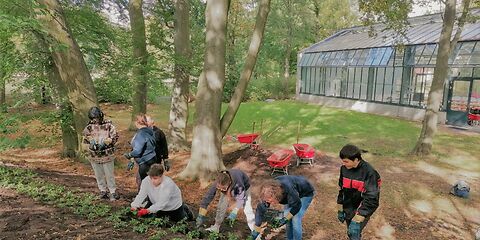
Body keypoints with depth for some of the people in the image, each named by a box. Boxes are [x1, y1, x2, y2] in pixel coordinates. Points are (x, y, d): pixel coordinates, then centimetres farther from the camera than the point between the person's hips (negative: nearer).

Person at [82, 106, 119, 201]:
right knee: (99, 175, 14)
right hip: (94, 156, 4)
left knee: (109, 175, 4)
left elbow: (115, 137, -7)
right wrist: (90, 146, -12)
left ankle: (113, 192, 17)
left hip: (107, 155, -3)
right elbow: (84, 141, 8)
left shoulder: (108, 125, -6)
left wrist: (105, 142, -21)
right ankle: (103, 191, 29)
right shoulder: (89, 127, 4)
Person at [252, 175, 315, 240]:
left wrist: (285, 219, -22)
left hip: (306, 193, -5)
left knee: (295, 220, -12)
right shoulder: (269, 194, -26)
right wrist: (256, 231, -13)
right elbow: (260, 209, -18)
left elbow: (297, 206, -25)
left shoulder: (289, 191, -43)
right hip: (293, 195, 5)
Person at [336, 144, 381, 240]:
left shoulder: (369, 173, -23)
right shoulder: (344, 168, -5)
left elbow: (371, 199, -26)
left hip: (361, 211, -5)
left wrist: (357, 219, -31)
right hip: (347, 210, 6)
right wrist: (340, 209, 11)